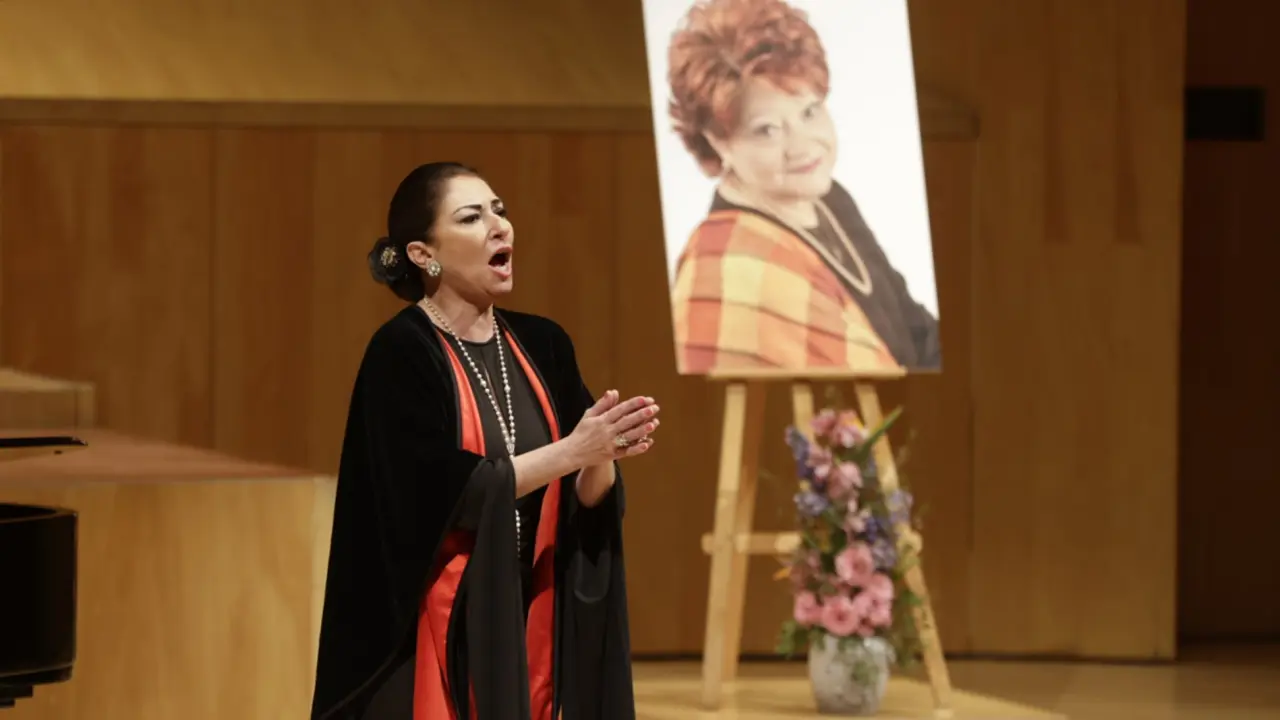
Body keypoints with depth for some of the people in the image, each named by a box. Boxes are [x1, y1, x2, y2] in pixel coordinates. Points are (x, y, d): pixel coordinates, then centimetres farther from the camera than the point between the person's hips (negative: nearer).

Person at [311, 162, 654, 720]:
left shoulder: (543, 345, 8)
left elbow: (585, 498, 7)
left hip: (534, 624, 6)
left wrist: (603, 456, -15)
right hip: (440, 632, -6)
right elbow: (444, 493, -18)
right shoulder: (399, 353, -9)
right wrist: (571, 450, -20)